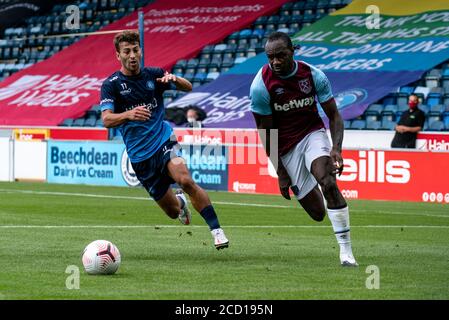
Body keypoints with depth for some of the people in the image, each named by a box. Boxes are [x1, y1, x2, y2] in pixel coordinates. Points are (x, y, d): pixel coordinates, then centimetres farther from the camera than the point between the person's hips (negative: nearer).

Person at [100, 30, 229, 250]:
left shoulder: (153, 75, 3)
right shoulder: (111, 85, -5)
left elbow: (188, 87, 4)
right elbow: (106, 120, -18)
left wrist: (174, 79, -19)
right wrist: (129, 114, -39)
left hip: (163, 140, 0)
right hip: (139, 155, 0)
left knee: (185, 180, -30)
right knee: (172, 211, 4)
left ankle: (216, 230, -25)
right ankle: (180, 203, 43)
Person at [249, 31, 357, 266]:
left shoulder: (313, 75, -9)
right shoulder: (261, 86, -15)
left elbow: (333, 115, -2)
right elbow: (265, 132, -7)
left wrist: (336, 148, -19)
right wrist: (280, 172, -7)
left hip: (313, 133, 1)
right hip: (286, 147, 0)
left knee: (328, 184, -28)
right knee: (317, 213, -5)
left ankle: (346, 251, -25)